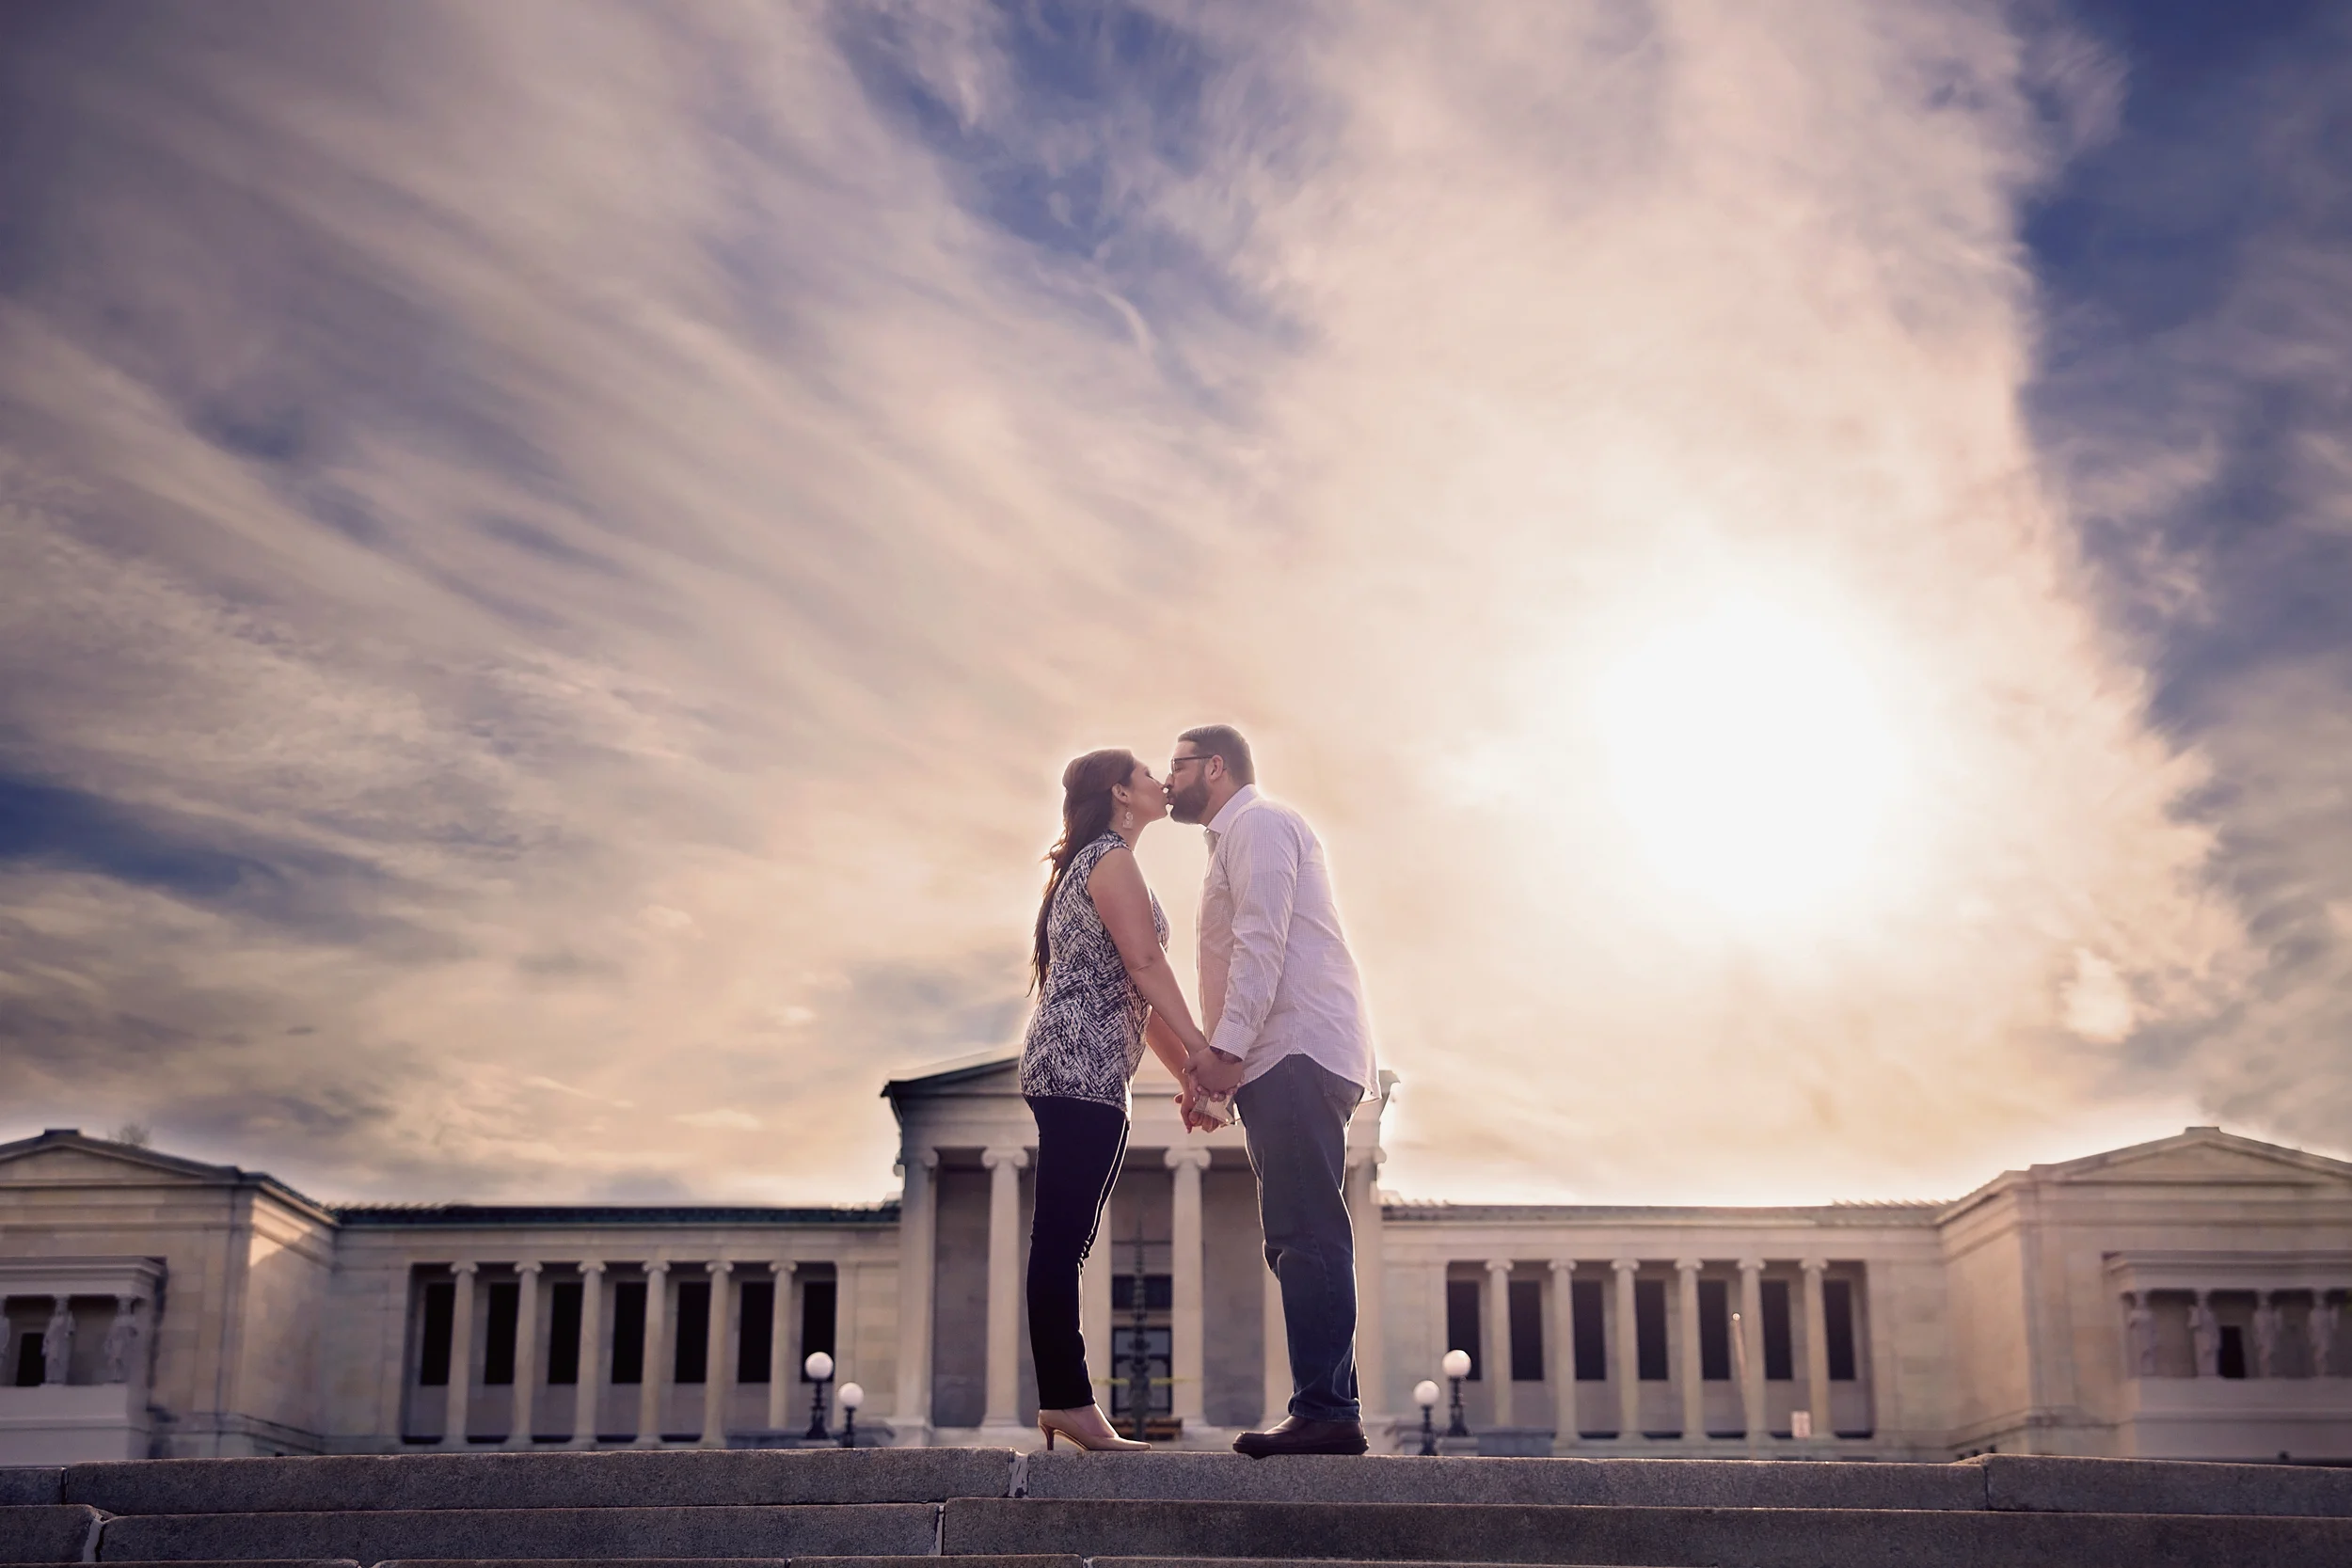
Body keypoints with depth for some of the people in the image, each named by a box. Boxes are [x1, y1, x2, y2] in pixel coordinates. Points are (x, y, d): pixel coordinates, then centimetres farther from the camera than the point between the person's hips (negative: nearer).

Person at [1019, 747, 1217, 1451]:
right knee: (1062, 1241, -12)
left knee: (1061, 1242, 6)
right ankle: (1069, 1402, -13)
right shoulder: (1111, 859, -3)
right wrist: (1202, 1049, -17)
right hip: (1082, 1070, -10)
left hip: (1065, 1070, 10)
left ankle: (1063, 1401, 7)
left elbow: (1134, 993, 25)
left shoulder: (1089, 865, 27)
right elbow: (1145, 964, -14)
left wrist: (1186, 1072, 22)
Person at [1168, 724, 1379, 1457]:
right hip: (1279, 1062, 10)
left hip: (1297, 1052, -10)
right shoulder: (1236, 839, 29)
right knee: (1298, 1240, 6)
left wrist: (1227, 1047, -20)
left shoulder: (1258, 824, -1)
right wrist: (1212, 1064, 18)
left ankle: (1325, 1412, -20)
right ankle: (1327, 1413, 5)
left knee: (1306, 1237, -16)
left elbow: (1262, 942, -14)